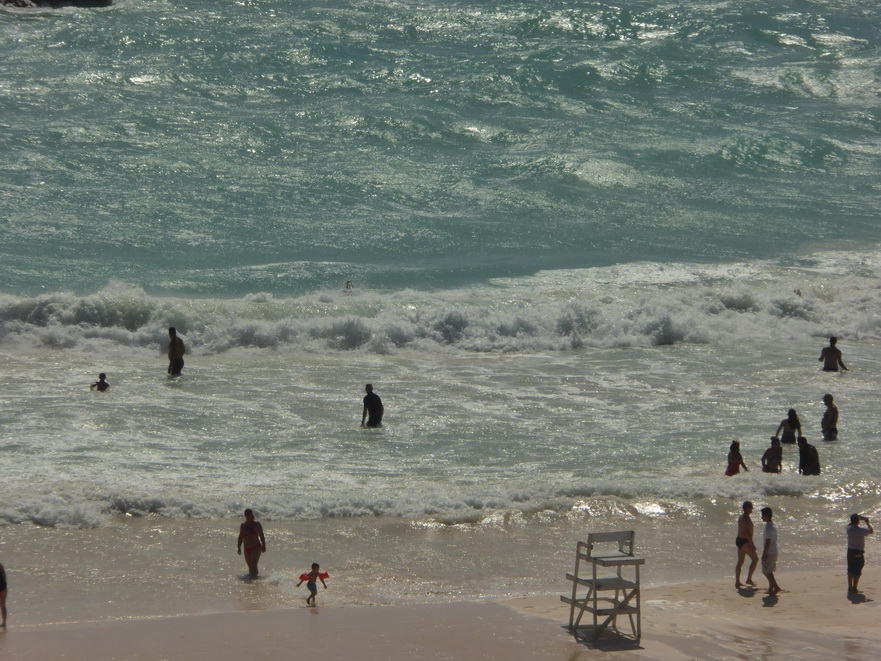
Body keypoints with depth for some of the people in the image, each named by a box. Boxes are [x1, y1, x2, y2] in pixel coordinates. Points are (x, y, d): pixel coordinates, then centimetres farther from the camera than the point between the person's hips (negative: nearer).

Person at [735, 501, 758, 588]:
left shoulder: (741, 517, 14)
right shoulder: (746, 518, -18)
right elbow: (747, 533, -23)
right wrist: (752, 544, -20)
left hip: (739, 540, 10)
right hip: (745, 541, -10)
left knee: (740, 562, 10)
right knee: (755, 558, 2)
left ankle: (737, 582, 10)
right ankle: (749, 579, 3)